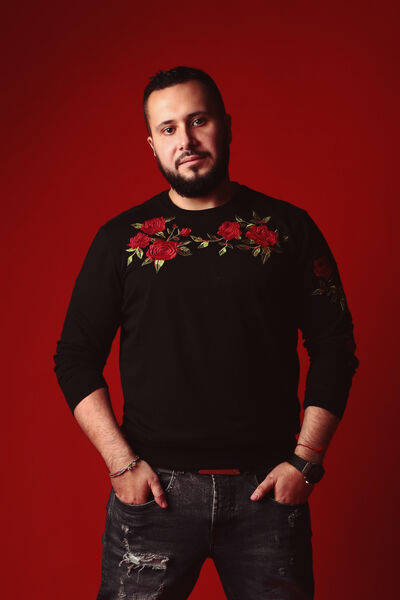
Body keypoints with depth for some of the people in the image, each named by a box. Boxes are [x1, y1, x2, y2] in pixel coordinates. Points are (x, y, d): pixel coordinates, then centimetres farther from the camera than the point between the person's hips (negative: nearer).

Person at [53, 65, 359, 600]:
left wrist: (305, 460, -3)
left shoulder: (289, 228, 4)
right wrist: (122, 462, -4)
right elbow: (75, 358, 6)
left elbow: (335, 348, 5)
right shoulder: (121, 238, 5)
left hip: (267, 489, 0)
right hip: (152, 490, 0)